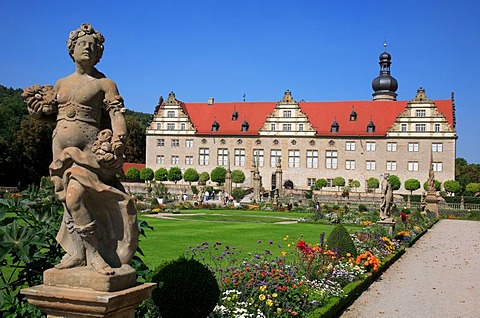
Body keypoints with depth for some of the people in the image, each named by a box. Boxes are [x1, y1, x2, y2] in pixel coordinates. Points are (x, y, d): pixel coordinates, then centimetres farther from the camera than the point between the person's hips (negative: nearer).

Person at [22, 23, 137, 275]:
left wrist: (116, 146, -20)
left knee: (75, 196, -21)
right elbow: (49, 111, 22)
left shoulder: (104, 83, 1)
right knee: (69, 199, 6)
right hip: (61, 146, 6)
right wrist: (38, 102, 1)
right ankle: (78, 252, 14)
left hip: (88, 148, -6)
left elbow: (116, 115, -7)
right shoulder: (61, 83, 16)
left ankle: (93, 253, -11)